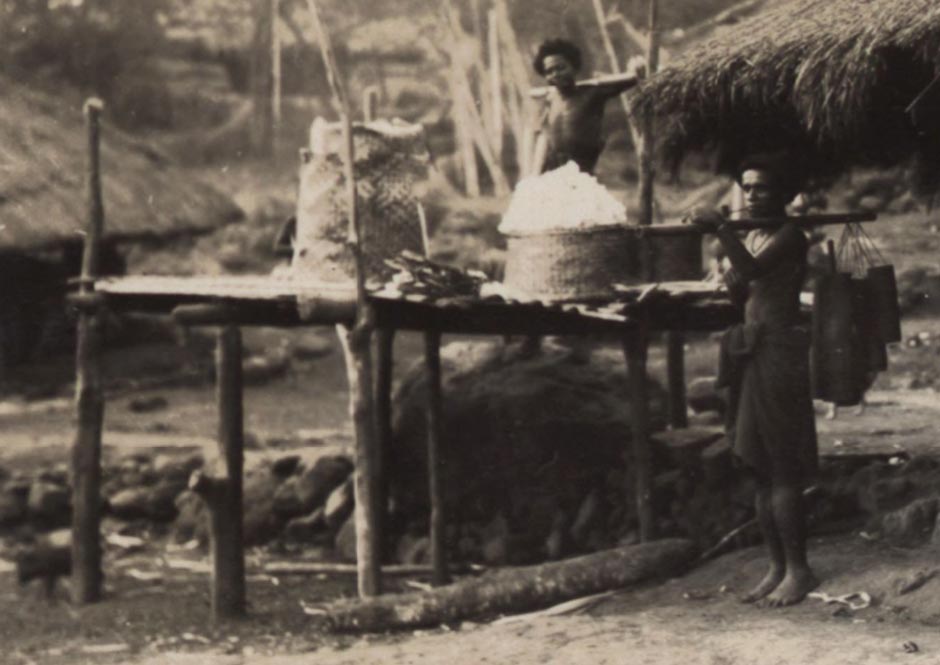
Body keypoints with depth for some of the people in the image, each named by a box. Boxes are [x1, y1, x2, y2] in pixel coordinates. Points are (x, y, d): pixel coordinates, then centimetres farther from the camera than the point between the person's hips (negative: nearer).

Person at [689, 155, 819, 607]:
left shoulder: (789, 236, -8)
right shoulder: (752, 237, 17)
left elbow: (754, 269, -25)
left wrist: (722, 229, -28)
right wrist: (733, 279, -4)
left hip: (779, 353, -9)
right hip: (752, 352, 9)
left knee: (782, 468, -9)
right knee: (761, 468, 9)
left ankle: (799, 570, -5)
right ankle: (778, 568, 14)